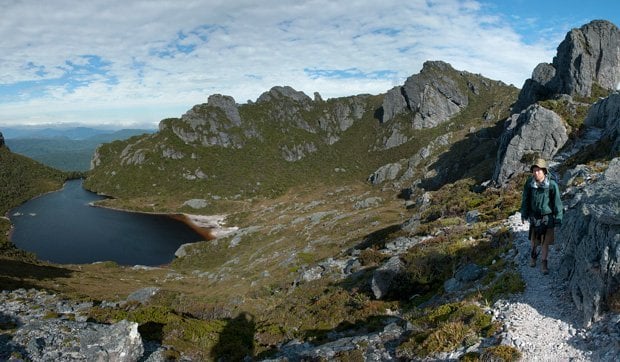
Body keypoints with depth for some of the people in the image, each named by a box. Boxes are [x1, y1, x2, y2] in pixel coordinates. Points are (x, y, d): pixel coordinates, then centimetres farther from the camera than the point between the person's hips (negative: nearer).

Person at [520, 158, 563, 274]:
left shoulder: (552, 185, -20)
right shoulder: (529, 183, -13)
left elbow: (557, 202, -11)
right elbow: (525, 199, 0)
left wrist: (558, 219, -8)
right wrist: (523, 214, 7)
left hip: (548, 217, -2)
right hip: (534, 216, 2)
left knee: (545, 242, 5)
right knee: (533, 240, 15)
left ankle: (544, 264, 21)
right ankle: (533, 255, 44)